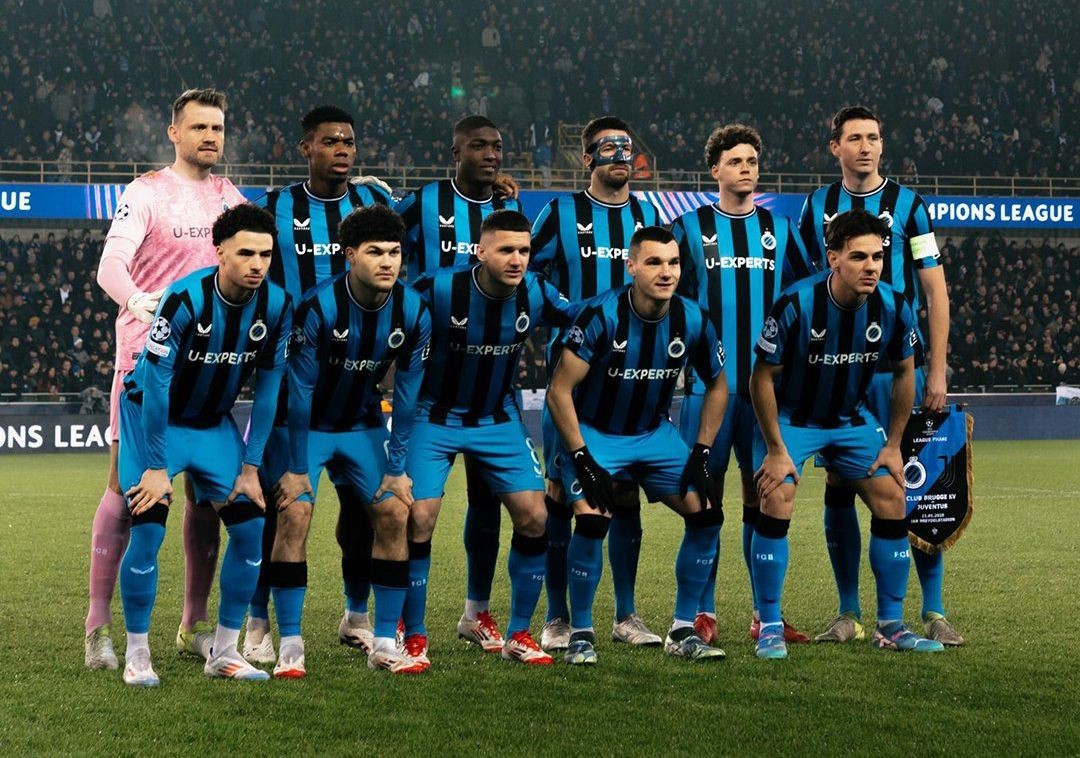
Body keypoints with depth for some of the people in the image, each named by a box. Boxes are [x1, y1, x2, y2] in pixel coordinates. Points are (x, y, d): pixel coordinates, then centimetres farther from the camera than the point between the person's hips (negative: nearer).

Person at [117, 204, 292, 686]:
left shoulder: (276, 307, -14)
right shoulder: (185, 300, -28)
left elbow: (267, 391, -5)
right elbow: (157, 385, -23)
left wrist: (250, 468, -4)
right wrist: (156, 466, -21)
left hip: (214, 424, 5)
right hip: (153, 418, -5)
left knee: (250, 529, -4)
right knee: (147, 531, -15)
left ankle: (224, 653, 8)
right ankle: (136, 655, 0)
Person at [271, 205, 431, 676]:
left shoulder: (413, 313, -14)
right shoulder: (318, 307, -26)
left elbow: (407, 394, -5)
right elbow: (300, 389, -19)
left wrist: (397, 468, -5)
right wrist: (297, 467, -18)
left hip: (364, 426, 4)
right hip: (309, 425, -4)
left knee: (395, 514, -6)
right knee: (294, 516, -18)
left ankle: (385, 645, 3)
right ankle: (290, 646, -9)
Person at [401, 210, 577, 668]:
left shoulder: (534, 295, -11)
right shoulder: (440, 290, -22)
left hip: (498, 419, 3)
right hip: (435, 417, -3)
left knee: (534, 517, -6)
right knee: (419, 519, -15)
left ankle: (518, 635, 9)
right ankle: (414, 638, 1)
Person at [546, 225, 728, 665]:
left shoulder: (692, 320, -11)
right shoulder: (602, 316, -23)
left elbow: (717, 386, 6)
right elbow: (559, 391, -18)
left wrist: (701, 453, -2)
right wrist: (583, 460, -21)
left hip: (654, 433, 5)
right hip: (593, 432, -5)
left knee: (707, 516, -7)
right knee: (592, 521, -25)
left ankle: (683, 632, 6)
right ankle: (581, 634, -7)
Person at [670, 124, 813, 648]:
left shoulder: (779, 231, 12)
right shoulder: (690, 227, 4)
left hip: (768, 385, 2)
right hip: (708, 385, -2)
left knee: (764, 496, 4)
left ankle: (766, 614, 8)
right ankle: (703, 612, 4)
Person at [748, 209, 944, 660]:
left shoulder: (893, 308, -16)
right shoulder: (796, 305, -28)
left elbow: (904, 373, 1)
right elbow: (763, 376, -17)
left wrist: (893, 445, 1)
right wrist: (776, 450, -18)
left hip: (852, 419, 4)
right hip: (790, 417, -4)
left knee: (892, 501, -4)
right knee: (776, 502, -21)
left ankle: (891, 627, 9)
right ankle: (770, 629, -10)